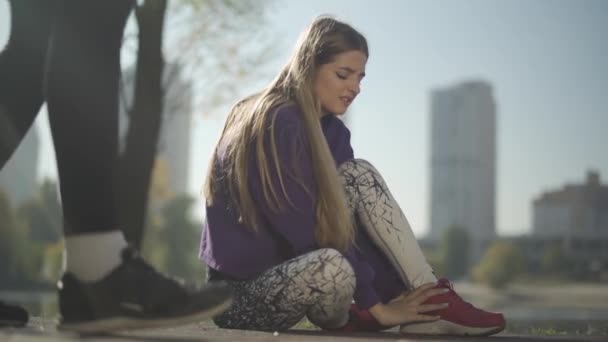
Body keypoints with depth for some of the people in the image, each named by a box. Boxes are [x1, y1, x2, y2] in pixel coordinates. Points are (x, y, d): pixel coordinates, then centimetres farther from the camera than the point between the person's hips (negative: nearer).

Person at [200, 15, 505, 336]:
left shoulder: (331, 130, 6)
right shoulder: (276, 124, -20)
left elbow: (341, 225, 2)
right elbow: (305, 232, -24)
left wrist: (400, 288, -8)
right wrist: (377, 307, -20)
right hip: (244, 296, -8)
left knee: (359, 175, -6)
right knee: (331, 266, -38)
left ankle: (429, 298, -10)